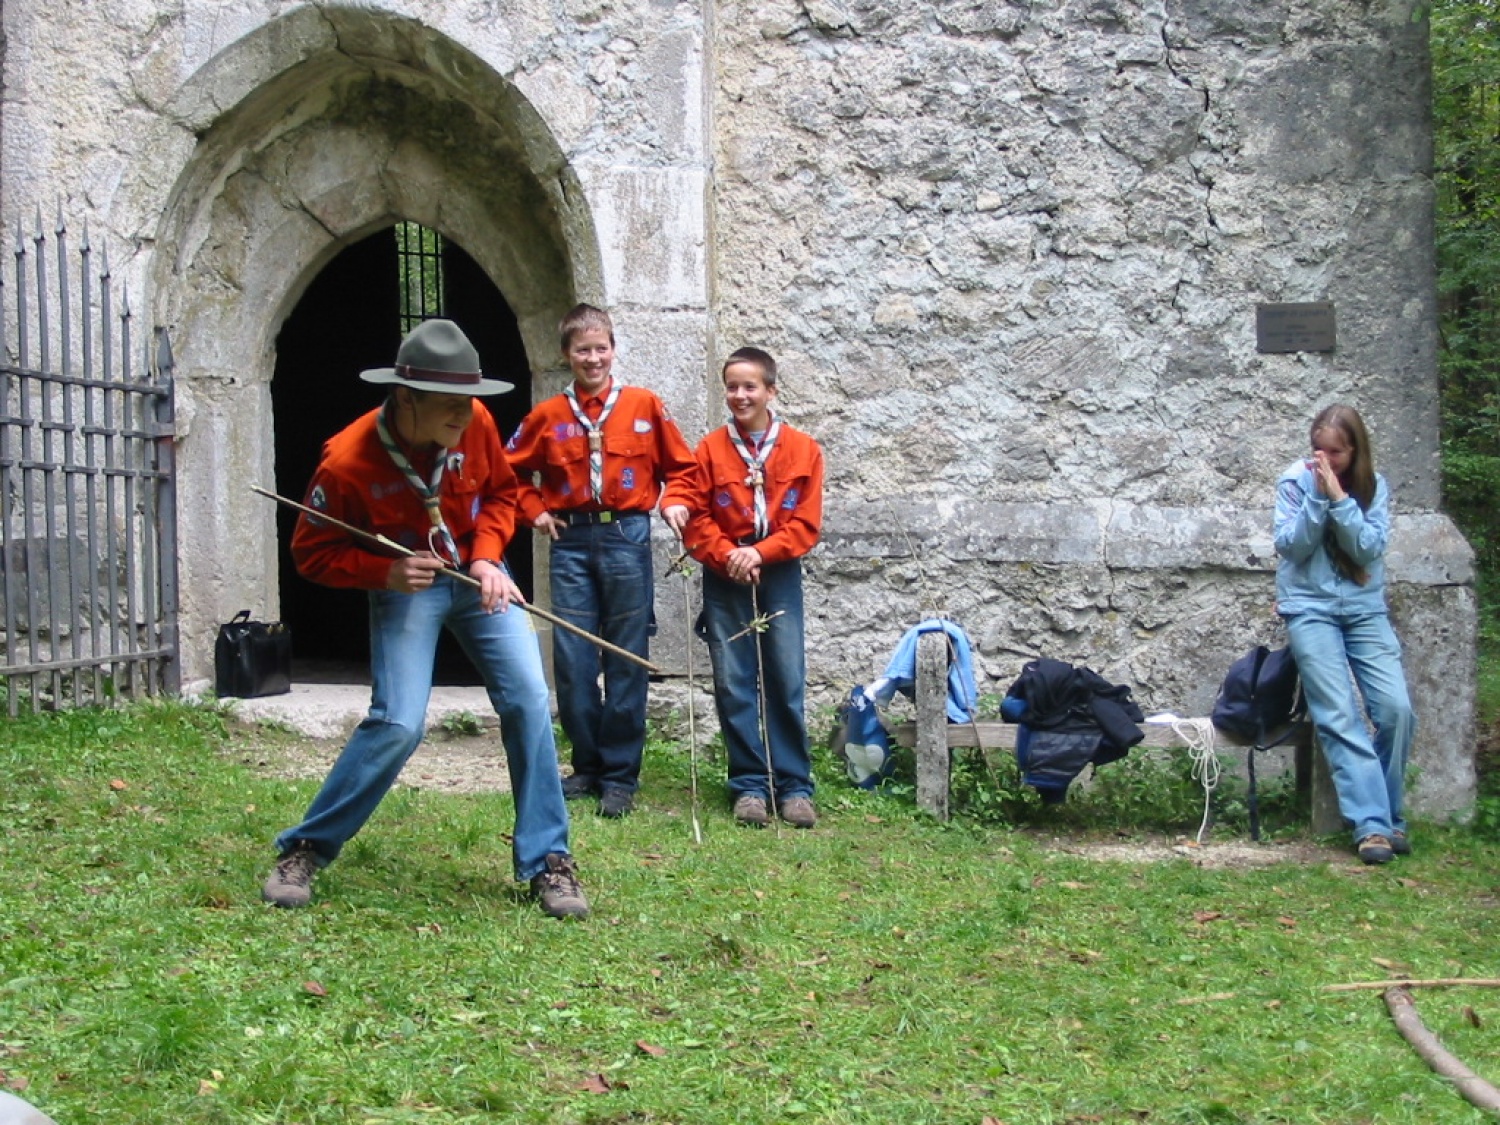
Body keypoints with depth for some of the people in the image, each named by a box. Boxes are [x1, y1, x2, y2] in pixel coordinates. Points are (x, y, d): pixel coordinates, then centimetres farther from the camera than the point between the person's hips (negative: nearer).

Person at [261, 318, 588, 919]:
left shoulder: (474, 424, -13)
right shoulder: (347, 461, -24)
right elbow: (311, 553, -11)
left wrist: (487, 556, -9)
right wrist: (385, 572, -26)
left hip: (476, 576, 4)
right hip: (406, 587, -4)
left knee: (529, 701, -8)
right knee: (398, 723, -16)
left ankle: (546, 862, 3)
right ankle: (304, 850, 4)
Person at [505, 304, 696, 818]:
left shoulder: (644, 405, 4)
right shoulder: (548, 416, 7)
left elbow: (679, 465, 12)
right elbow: (513, 469, 20)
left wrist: (675, 503, -4)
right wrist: (535, 511, 8)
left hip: (626, 539, -2)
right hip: (571, 544, 2)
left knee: (626, 661, 1)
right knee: (572, 661, 2)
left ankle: (620, 776, 8)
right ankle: (588, 767, 16)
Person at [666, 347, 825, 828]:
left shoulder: (803, 450, 1)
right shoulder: (711, 449, 2)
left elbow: (806, 524, -1)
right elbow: (696, 517, 1)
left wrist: (760, 552, -13)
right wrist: (726, 556, -14)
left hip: (779, 577, -1)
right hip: (725, 581, 1)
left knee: (786, 683, -2)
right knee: (733, 684, 0)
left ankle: (794, 786, 7)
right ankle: (749, 786, 8)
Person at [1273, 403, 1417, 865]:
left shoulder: (1374, 487, 3)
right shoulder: (1295, 481, -2)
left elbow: (1369, 548, -9)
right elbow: (1290, 546, -9)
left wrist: (1340, 498, -18)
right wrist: (1318, 497, -18)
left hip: (1365, 607, 2)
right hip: (1311, 607, -2)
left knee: (1396, 709, -11)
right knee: (1340, 718, -12)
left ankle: (1386, 814, 6)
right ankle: (1373, 824, -14)